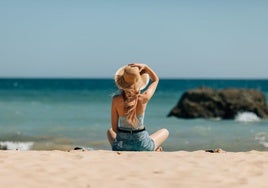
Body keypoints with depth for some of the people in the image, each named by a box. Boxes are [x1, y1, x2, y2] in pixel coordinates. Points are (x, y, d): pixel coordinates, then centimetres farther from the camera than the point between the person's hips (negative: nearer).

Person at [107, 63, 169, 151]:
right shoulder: (144, 98, -17)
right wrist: (145, 67, -7)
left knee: (110, 131, 40)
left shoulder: (116, 100, -16)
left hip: (120, 146, 0)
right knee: (165, 132, 31)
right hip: (142, 144, 0)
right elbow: (155, 80, 6)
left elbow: (114, 128, -6)